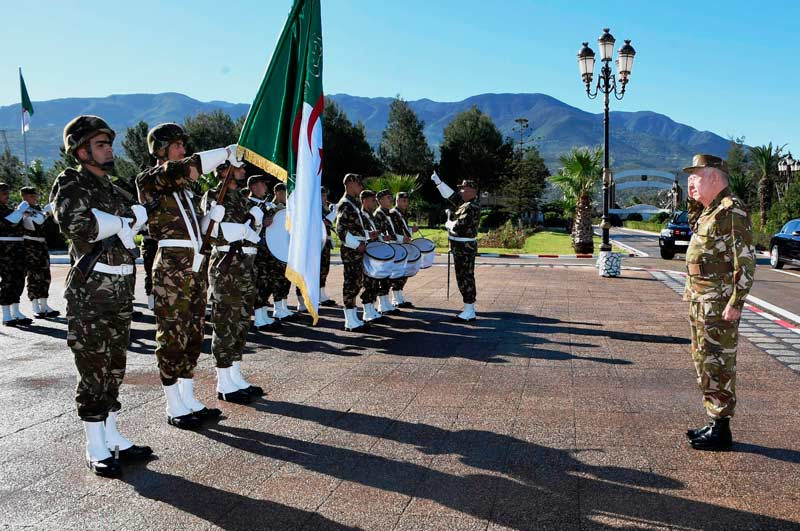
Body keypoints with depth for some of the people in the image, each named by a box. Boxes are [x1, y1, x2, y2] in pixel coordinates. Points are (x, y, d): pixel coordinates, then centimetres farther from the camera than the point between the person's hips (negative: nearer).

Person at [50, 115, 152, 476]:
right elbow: (73, 223, -20)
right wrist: (120, 223, -8)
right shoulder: (70, 182, -4)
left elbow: (139, 213, 9)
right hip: (90, 291, -7)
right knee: (93, 369, -2)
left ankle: (113, 437, 23)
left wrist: (118, 223, -10)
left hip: (121, 288, 7)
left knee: (114, 368, 12)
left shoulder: (112, 189, 19)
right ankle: (96, 449, 9)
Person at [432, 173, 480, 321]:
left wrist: (448, 223, -3)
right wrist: (438, 182, 20)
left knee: (465, 278, -6)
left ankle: (469, 312, -2)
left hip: (465, 248, -10)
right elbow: (450, 195, 21)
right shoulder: (464, 203, 10)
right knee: (465, 277, 14)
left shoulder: (472, 208, -18)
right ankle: (469, 308, 23)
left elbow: (458, 226, -23)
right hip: (462, 247, 10)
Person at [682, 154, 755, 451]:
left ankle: (721, 431, 6)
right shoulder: (709, 212, 16)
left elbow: (746, 261, -18)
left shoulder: (732, 209, -13)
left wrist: (735, 303, -21)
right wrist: (691, 292, 18)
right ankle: (714, 422, 26)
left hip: (719, 304, -10)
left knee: (718, 363, -3)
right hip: (700, 301, 10)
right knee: (704, 361, 15)